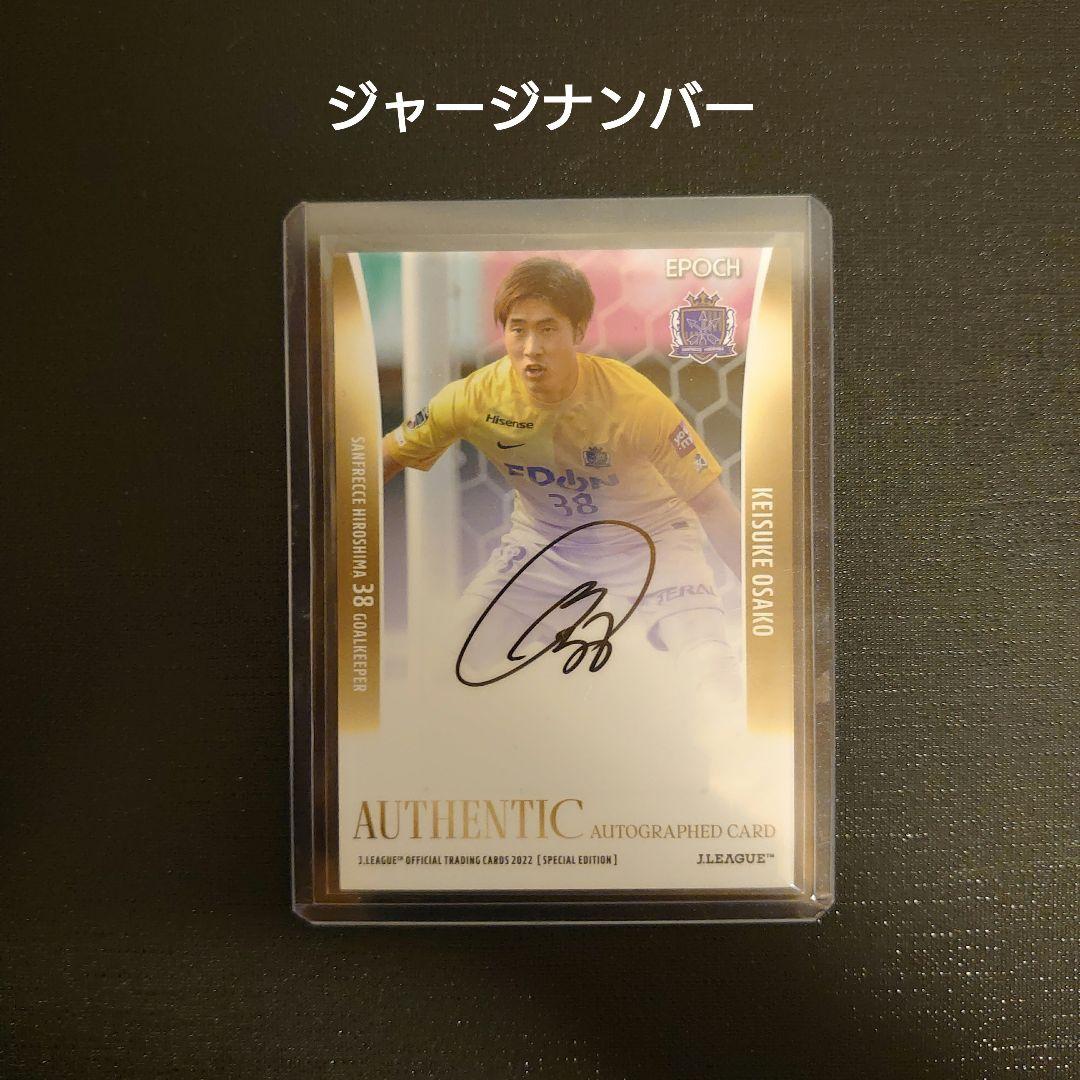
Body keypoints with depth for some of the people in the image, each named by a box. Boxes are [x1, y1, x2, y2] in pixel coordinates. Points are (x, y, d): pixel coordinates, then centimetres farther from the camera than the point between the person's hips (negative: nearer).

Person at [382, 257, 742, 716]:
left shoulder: (632, 398, -26)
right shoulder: (476, 396, -19)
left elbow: (709, 502, -21)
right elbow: (390, 456, -4)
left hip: (645, 535, -2)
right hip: (542, 537, 3)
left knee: (714, 671, -19)